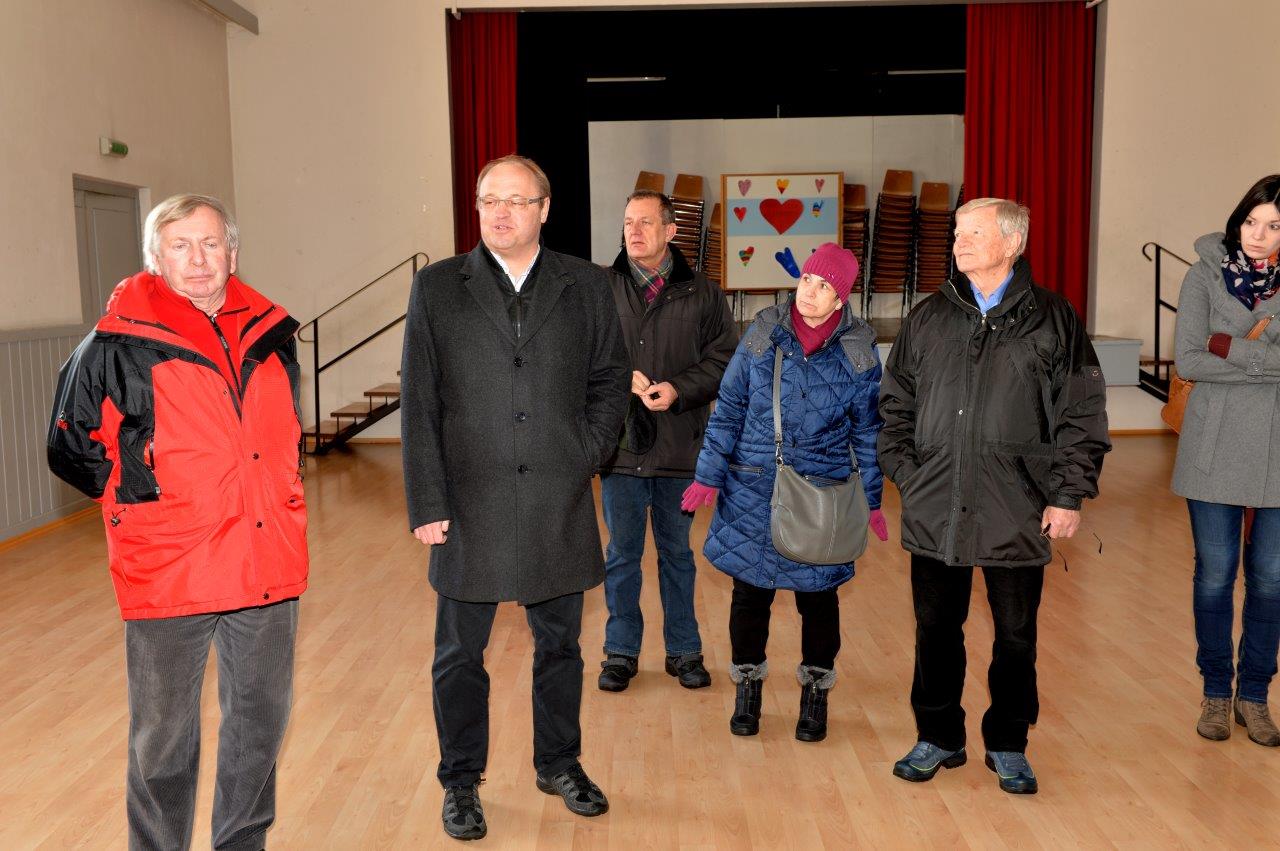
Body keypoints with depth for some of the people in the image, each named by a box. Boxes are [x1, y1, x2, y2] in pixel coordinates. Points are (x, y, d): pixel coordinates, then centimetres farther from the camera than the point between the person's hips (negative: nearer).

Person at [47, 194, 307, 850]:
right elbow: (70, 449, 3)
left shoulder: (271, 335, 7)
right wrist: (148, 494, 0)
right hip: (168, 573, -4)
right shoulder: (119, 345, -6)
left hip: (267, 565, 4)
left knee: (261, 720, 16)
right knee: (163, 740, 8)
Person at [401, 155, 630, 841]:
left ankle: (559, 764, 36)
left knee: (559, 644, 16)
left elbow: (610, 377, 11)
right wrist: (427, 503, -7)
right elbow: (419, 404, -2)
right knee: (460, 654, 10)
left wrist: (587, 452, -2)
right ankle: (461, 782, 28)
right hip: (471, 503, -1)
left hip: (559, 504, 2)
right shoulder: (436, 288, 0)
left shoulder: (586, 285, 4)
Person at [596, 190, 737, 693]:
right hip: (620, 446, 0)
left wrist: (678, 389, -16)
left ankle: (684, 651, 28)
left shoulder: (702, 294, 2)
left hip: (680, 448, 0)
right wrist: (622, 377, -17)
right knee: (622, 555, 11)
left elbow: (723, 360, -2)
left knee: (677, 553, 14)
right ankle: (621, 652, 26)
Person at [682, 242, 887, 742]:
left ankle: (815, 692, 28)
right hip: (753, 489, 1)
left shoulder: (858, 349, -2)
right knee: (750, 589, 7)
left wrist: (871, 499, 5)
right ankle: (748, 686, 27)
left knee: (818, 593, 9)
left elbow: (867, 429, 5)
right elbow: (729, 407, 2)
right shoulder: (764, 332, -2)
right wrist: (709, 474, -1)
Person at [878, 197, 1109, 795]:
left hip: (1019, 514, -2)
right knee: (936, 629, 11)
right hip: (935, 511, 2)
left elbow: (1082, 415, 0)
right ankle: (938, 739, 29)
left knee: (1015, 636, 10)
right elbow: (895, 402, 13)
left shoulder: (1052, 319, 0)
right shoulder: (929, 319, 7)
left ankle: (1007, 746, 29)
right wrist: (905, 472, 3)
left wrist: (1070, 494, -5)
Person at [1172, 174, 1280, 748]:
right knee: (1215, 575, 6)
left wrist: (1229, 346, -16)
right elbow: (1187, 361, -10)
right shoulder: (1206, 276, -1)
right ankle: (1216, 693, 23)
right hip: (1217, 447, -1)